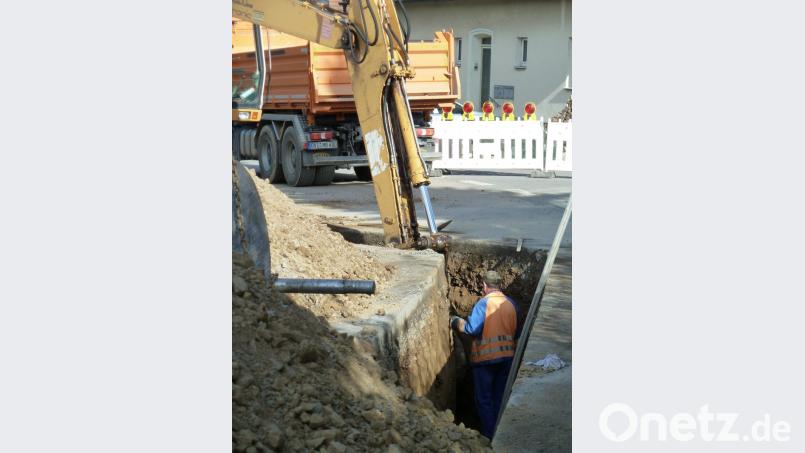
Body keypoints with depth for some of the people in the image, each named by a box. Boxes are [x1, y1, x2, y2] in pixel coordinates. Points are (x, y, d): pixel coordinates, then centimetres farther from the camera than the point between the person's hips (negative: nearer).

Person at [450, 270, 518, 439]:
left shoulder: (483, 303, -15)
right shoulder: (511, 304, 2)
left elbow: (472, 329, -22)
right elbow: (516, 332, 8)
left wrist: (456, 322, -6)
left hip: (485, 358, -5)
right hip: (507, 356, 5)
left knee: (484, 399, 7)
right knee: (500, 397, 17)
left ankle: (489, 436, 8)